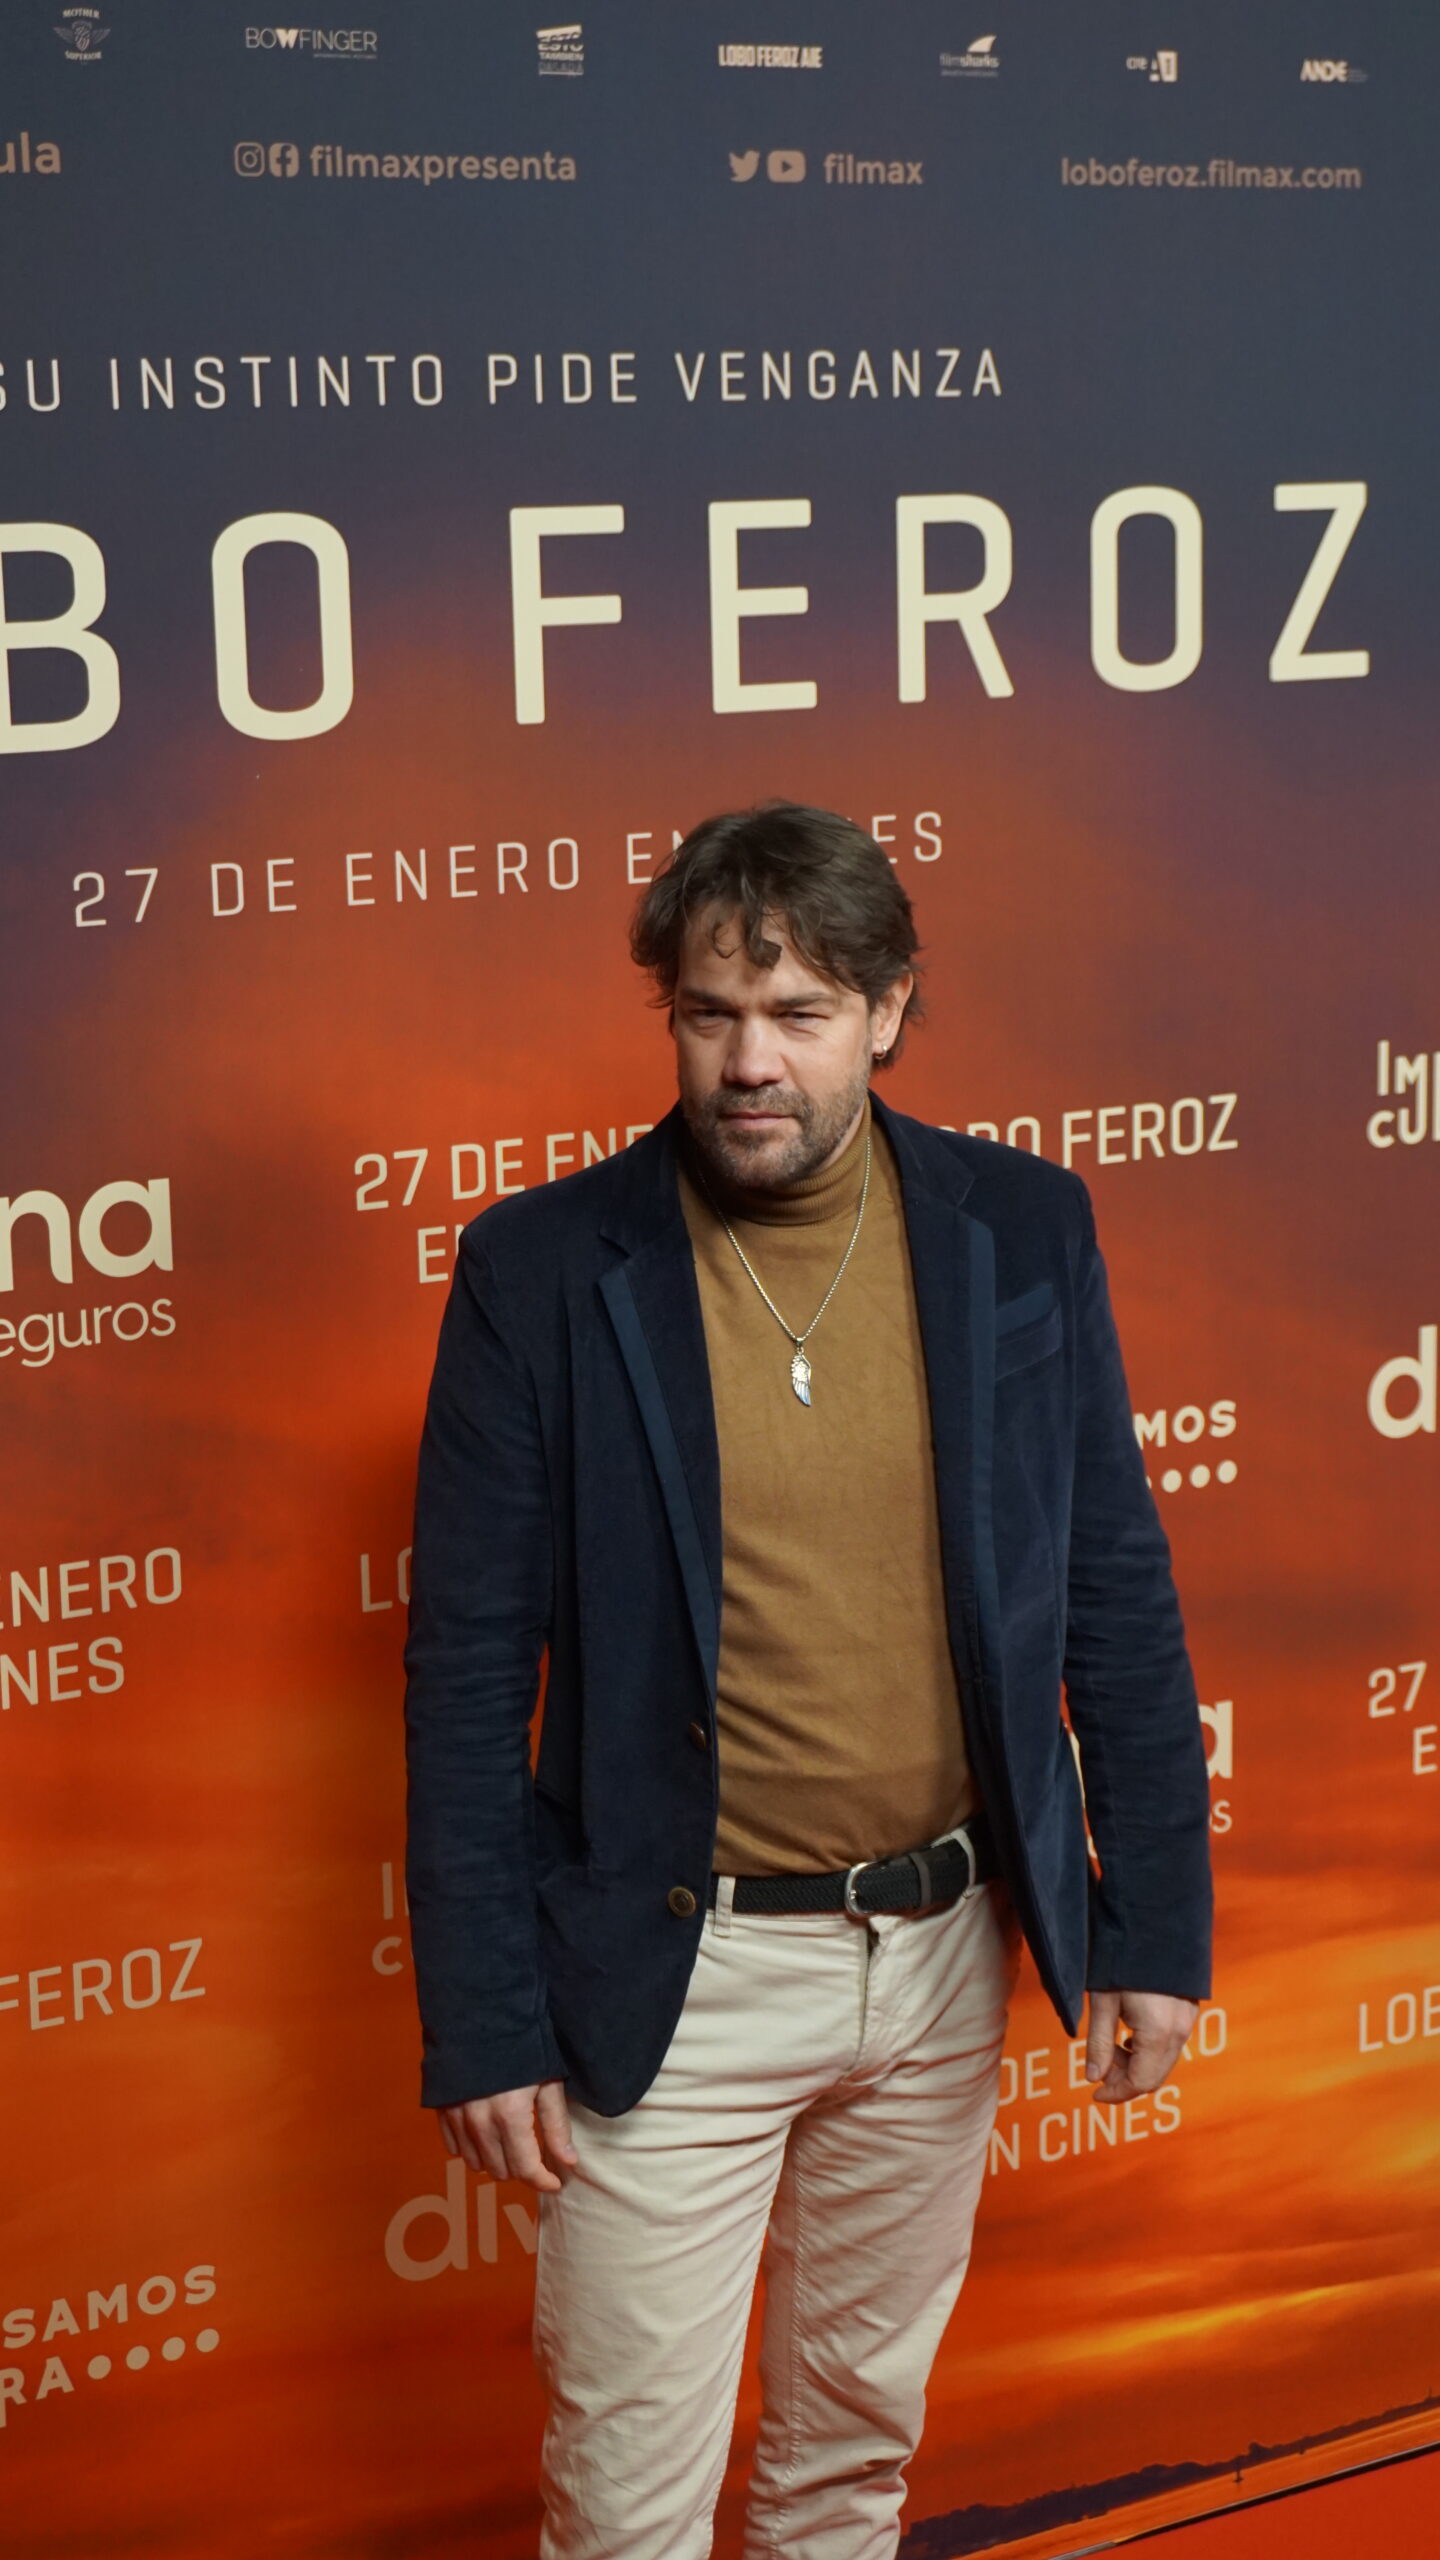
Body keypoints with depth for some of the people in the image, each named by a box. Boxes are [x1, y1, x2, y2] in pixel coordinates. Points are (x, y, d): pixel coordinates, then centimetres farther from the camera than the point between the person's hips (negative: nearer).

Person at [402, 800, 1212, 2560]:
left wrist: (1157, 1922, 2)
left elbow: (1115, 1595, 3)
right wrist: (483, 2021, -9)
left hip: (944, 1948, 3)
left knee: (862, 2418, 21)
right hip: (674, 1970, -3)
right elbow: (467, 1671, -8)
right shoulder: (543, 1268, -11)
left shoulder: (1024, 1230, -3)